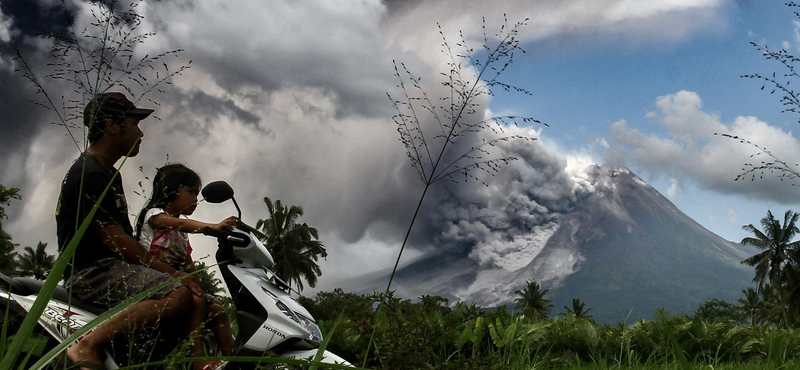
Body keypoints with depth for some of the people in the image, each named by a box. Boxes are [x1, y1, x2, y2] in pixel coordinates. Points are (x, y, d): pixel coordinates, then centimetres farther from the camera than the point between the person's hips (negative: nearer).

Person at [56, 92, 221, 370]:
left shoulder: (110, 173, 21)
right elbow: (114, 240, -18)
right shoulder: (89, 174, -13)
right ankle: (87, 346, -27)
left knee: (196, 298, -1)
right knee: (178, 296, -29)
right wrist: (172, 273, -16)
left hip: (114, 266, 10)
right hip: (92, 271, -10)